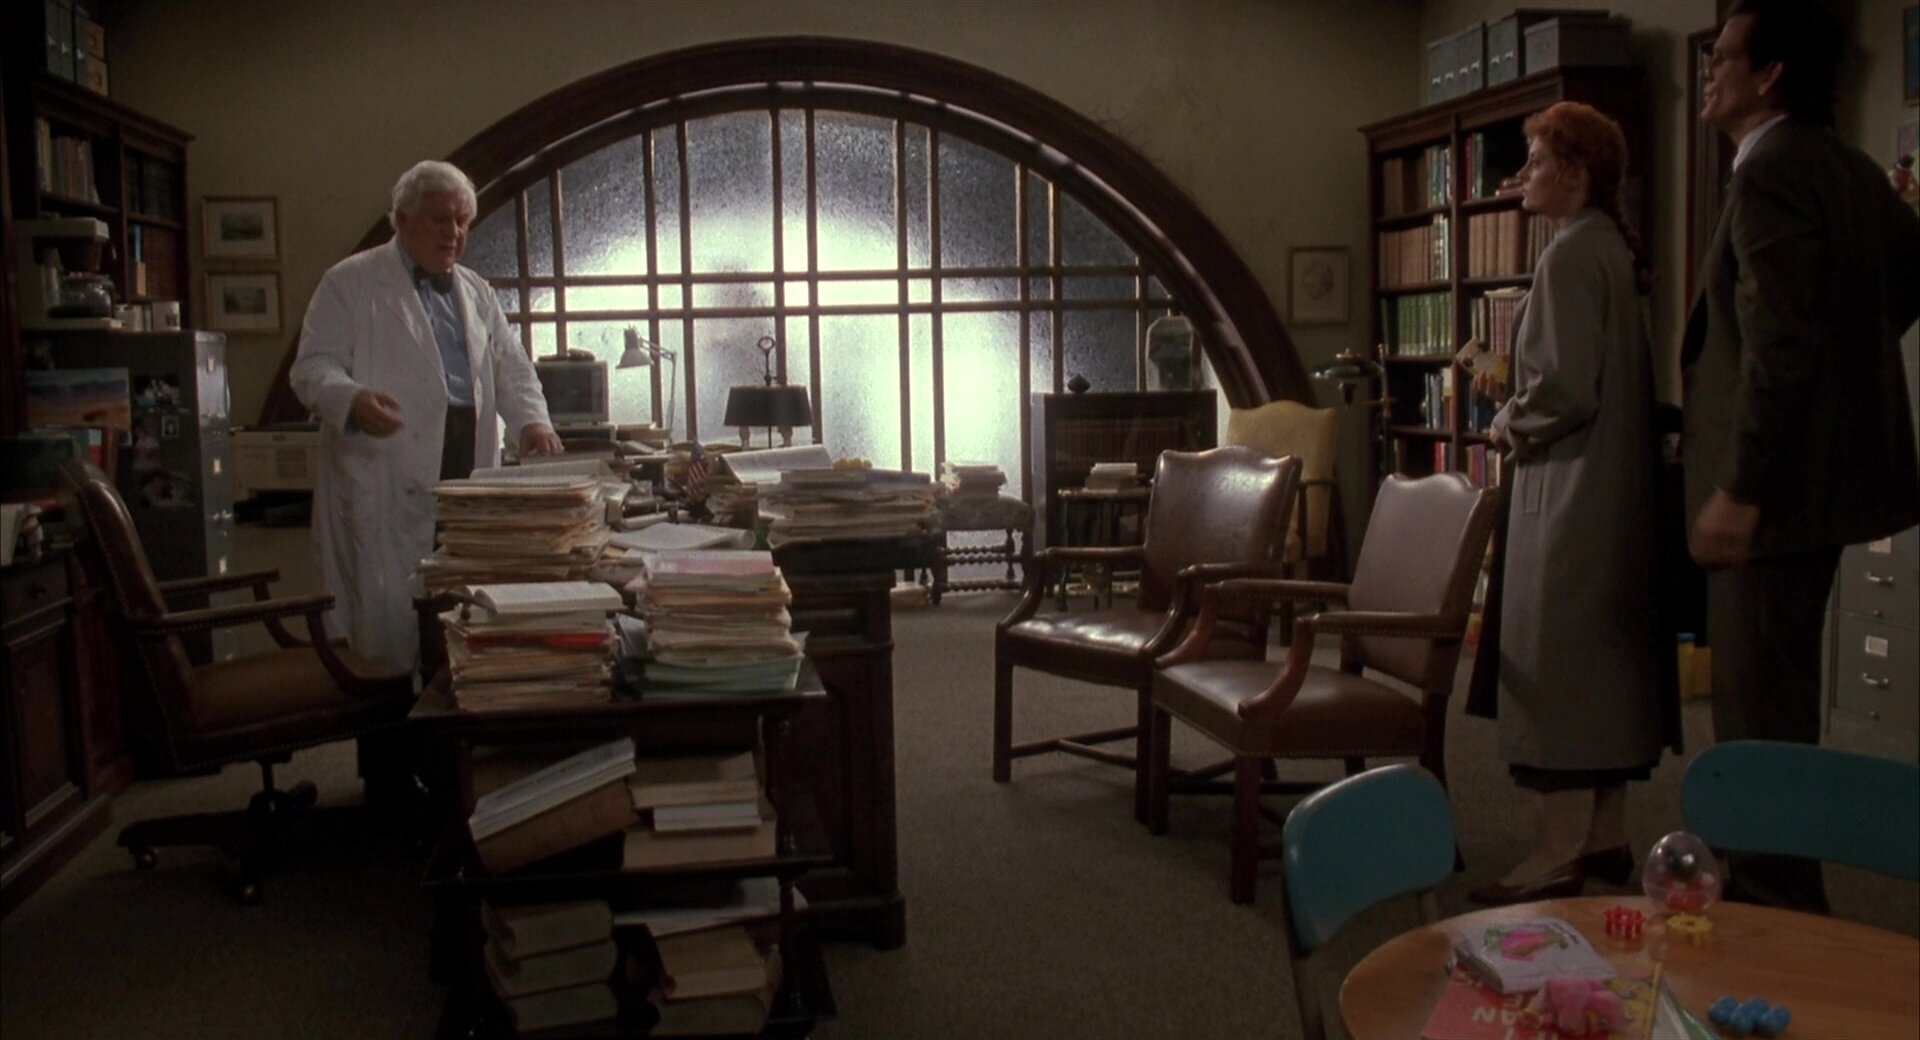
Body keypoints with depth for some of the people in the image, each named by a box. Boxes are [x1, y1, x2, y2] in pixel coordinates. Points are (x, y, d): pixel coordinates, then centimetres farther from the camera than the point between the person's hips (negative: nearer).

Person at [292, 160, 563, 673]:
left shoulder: (476, 292, 21)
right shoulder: (351, 283, 3)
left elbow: (511, 367, 18)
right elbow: (313, 367, -3)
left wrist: (531, 420, -2)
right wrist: (352, 400, -25)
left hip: (468, 482, 5)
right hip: (384, 483, -5)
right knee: (389, 618, -6)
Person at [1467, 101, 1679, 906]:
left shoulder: (1571, 252, -15)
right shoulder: (1616, 248, 13)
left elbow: (1563, 388, -22)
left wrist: (1507, 425, -5)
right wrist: (1522, 408, 13)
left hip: (1569, 492, -10)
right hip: (1615, 486, 10)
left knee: (1555, 660, -5)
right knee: (1604, 658, 14)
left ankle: (1557, 856, -1)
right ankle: (1605, 834, 23)